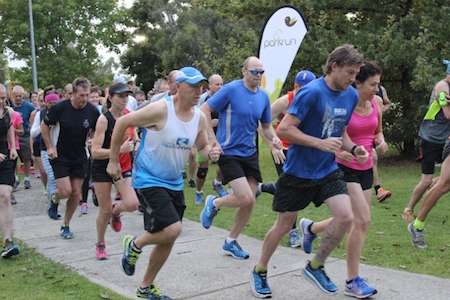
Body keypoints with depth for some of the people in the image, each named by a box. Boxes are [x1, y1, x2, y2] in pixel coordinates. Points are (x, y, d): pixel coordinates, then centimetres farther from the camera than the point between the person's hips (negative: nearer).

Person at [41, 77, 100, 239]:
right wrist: (50, 147, -8)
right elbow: (44, 127, -2)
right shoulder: (60, 108, -15)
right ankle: (54, 199, 26)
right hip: (60, 156, -3)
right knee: (65, 191, -12)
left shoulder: (92, 111, -9)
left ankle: (66, 226, 23)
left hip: (80, 157, 3)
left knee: (76, 193, 5)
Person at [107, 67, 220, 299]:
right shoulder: (160, 110, -20)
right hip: (149, 180, -7)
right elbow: (121, 123, -12)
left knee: (168, 240, 11)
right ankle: (135, 244, 11)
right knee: (172, 230, -22)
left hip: (174, 184, 7)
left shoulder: (200, 118, -1)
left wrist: (211, 153, -12)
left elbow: (202, 147, 14)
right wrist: (113, 161, -8)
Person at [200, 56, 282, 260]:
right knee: (246, 199, -17)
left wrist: (274, 139, -6)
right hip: (229, 152, -6)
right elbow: (204, 110, -10)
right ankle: (214, 203, 13)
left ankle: (231, 242, 25)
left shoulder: (263, 96, 7)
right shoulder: (231, 89, -11)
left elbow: (266, 126, 16)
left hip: (250, 154, 6)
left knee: (249, 202, 6)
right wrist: (213, 140, -15)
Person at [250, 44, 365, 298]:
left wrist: (353, 148, -3)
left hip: (328, 170, 6)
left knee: (346, 217, -11)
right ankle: (259, 271, 30)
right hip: (298, 171, -5)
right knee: (284, 225, 6)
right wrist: (321, 143, -27)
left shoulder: (351, 96, 2)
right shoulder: (311, 92, -19)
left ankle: (316, 266, 13)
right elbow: (284, 129, -22)